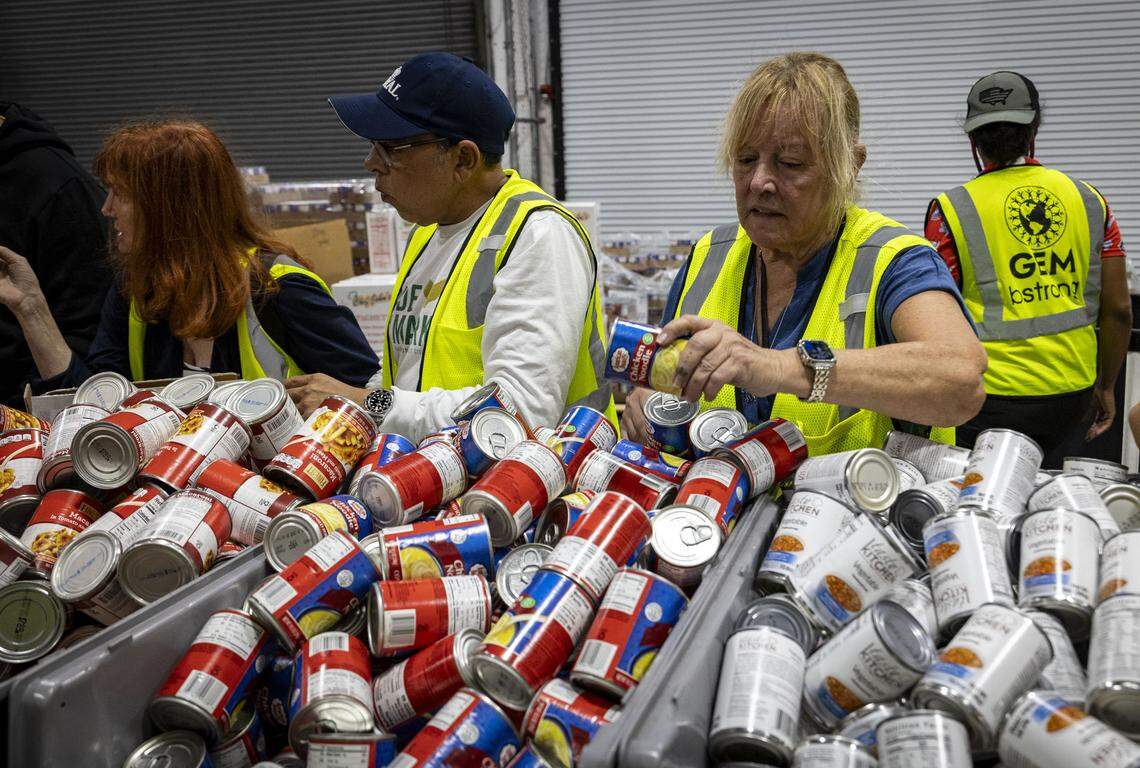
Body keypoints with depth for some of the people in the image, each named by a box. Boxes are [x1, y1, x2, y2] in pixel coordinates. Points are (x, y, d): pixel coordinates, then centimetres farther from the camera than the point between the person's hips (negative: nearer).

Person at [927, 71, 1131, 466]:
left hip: (991, 395, -4)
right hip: (1071, 395, 4)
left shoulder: (952, 210, -8)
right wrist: (1105, 386, 18)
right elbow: (1119, 309, 5)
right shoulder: (1089, 200, 3)